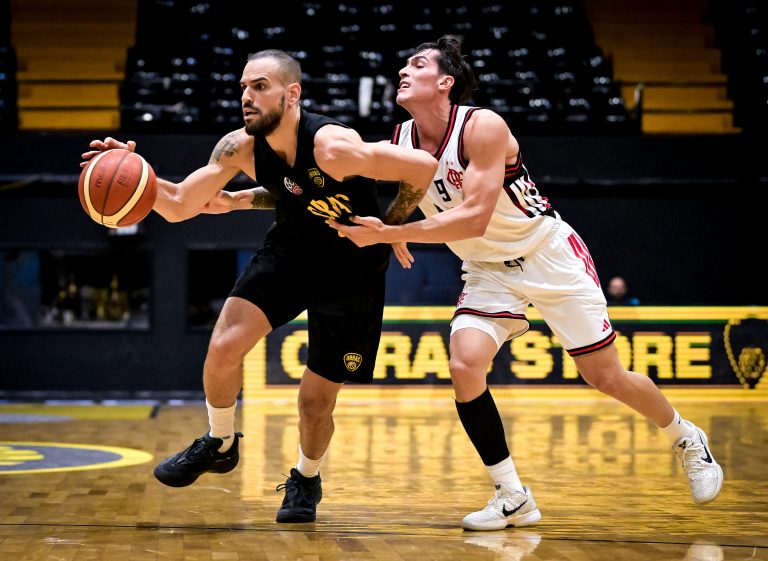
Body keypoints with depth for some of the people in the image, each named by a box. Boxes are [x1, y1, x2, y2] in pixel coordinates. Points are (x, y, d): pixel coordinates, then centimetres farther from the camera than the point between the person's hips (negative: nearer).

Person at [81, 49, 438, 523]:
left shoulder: (332, 147, -33)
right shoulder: (240, 148, -15)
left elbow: (424, 167, -29)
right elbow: (179, 206, -8)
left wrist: (388, 228, -16)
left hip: (351, 268, -4)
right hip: (291, 250, 4)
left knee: (317, 398, 3)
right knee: (224, 346, -15)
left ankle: (306, 480, 34)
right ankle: (220, 444, 14)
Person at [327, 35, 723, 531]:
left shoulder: (482, 126, -26)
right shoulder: (401, 141, -7)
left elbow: (474, 219, -33)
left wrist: (388, 233, -36)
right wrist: (390, 234, -10)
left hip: (550, 256, -5)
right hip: (488, 271, 5)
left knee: (606, 377, 1)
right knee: (464, 366, -19)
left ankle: (687, 439, 30)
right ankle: (513, 499, -7)